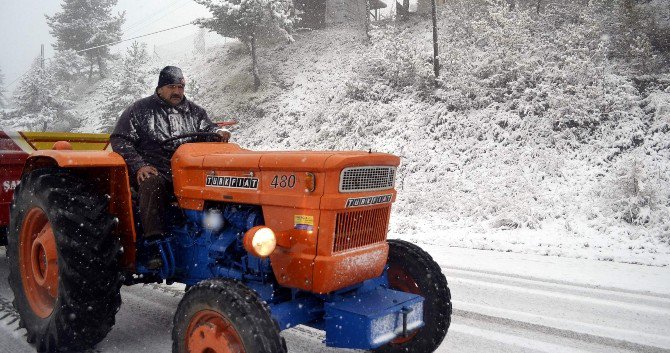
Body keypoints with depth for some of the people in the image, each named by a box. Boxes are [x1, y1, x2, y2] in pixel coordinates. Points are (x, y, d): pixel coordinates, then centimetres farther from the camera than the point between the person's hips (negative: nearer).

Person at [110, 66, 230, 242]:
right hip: (154, 171, -2)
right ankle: (154, 238, -40)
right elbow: (119, 140, 6)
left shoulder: (194, 111, 22)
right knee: (151, 184, -37)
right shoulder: (140, 110, 11)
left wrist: (219, 132, -4)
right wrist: (139, 166, -10)